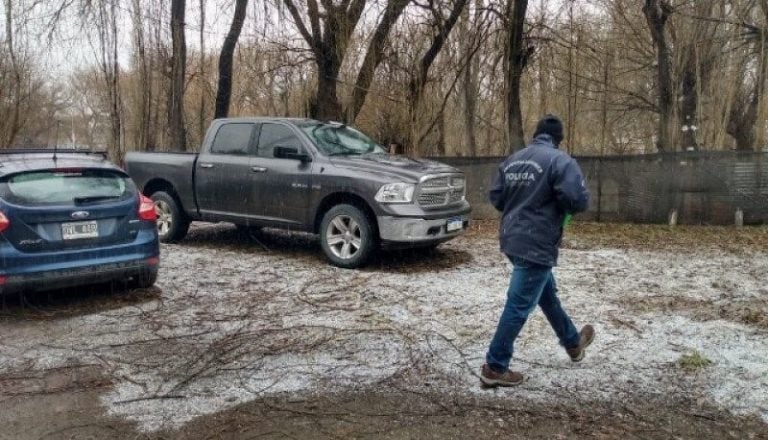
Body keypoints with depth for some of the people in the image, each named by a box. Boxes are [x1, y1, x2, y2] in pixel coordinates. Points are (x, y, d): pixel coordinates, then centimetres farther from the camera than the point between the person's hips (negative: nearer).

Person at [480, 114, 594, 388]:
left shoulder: (512, 160, 8)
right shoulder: (559, 160, -14)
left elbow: (495, 196, 12)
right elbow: (579, 200, -22)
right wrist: (564, 206, 0)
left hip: (512, 239, 9)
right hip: (536, 244, -9)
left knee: (547, 293, 24)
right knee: (519, 305, -2)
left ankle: (572, 342, 44)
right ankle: (494, 367, 4)